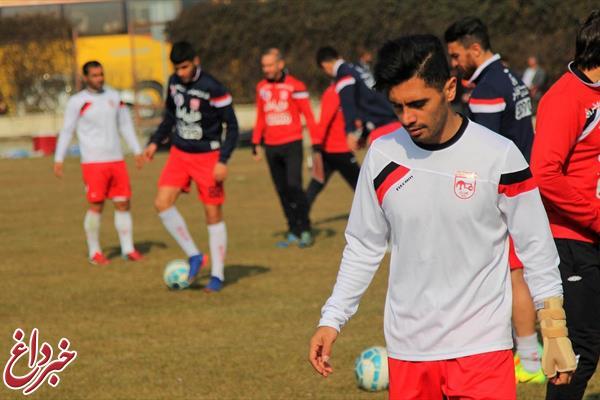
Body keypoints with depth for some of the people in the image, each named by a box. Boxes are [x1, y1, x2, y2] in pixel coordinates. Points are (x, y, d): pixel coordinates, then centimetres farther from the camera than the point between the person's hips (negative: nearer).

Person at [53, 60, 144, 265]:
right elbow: (67, 131, 1)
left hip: (116, 160, 4)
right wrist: (58, 159, -3)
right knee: (96, 206, -5)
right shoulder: (77, 102, -3)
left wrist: (137, 151, 13)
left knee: (123, 204, 2)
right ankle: (94, 252, 6)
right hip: (93, 162, -4)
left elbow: (125, 125, 17)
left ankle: (128, 249, 9)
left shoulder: (114, 96, 10)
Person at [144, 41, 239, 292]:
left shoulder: (212, 88, -18)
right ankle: (194, 256, 2)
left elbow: (232, 125, -13)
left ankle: (217, 275, 9)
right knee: (162, 203, -10)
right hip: (180, 154, 6)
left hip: (207, 157, -6)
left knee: (213, 214, 0)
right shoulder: (174, 82, 1)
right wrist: (155, 142, 12)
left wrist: (223, 161, -20)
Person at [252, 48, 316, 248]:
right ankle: (294, 232, 14)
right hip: (271, 147, 5)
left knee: (294, 185, -16)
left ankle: (305, 230, -6)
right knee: (282, 191, 7)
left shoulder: (295, 86, -7)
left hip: (292, 144, -5)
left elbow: (308, 116, -7)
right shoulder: (261, 87, 9)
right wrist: (256, 143, 16)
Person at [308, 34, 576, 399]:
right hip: (406, 347, 3)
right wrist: (332, 319, 6)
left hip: (482, 345, -3)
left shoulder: (499, 156, -8)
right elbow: (363, 247, 11)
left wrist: (555, 332, -2)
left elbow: (536, 247, -1)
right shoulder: (382, 156, 1)